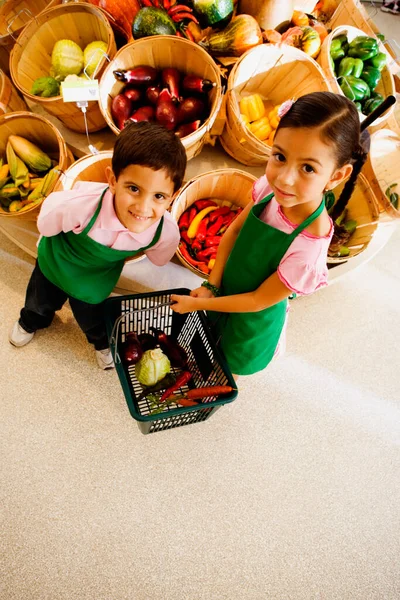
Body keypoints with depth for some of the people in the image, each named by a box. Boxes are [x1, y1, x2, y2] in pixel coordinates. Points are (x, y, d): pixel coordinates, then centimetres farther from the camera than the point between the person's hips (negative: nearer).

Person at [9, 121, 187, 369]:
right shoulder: (81, 204, -46)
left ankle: (102, 341, 64)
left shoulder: (168, 232, -36)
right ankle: (30, 322, 67)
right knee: (40, 303, 31)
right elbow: (46, 225, -21)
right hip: (56, 263, 0)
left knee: (90, 317, 28)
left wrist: (115, 257, -1)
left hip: (96, 280, 0)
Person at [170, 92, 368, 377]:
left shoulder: (309, 248, -39)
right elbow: (234, 230, -8)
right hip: (226, 289, 5)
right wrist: (211, 285, -11)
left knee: (231, 361, 25)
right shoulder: (271, 186, -26)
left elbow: (258, 301, -25)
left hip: (252, 318, -4)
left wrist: (198, 303, -17)